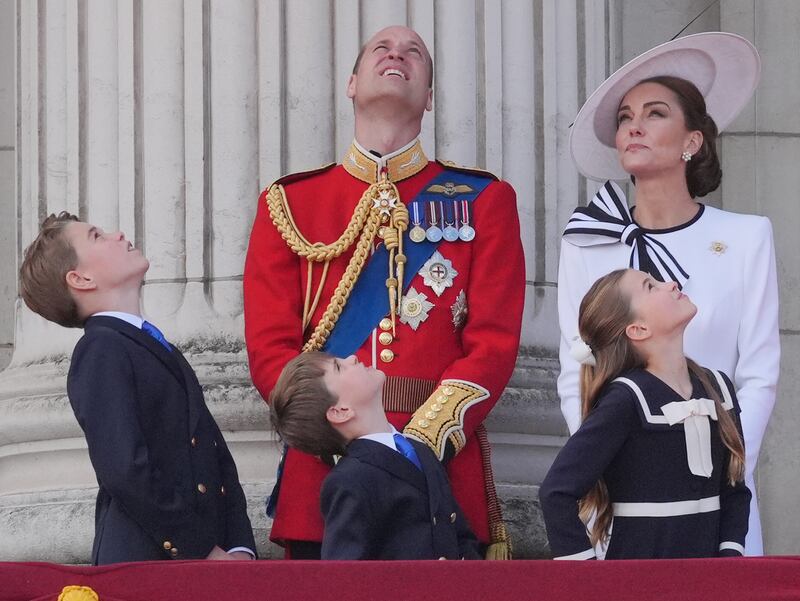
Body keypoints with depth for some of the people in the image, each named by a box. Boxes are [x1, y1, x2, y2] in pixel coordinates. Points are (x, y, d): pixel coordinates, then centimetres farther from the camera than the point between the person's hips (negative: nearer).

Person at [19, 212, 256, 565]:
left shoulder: (159, 350, 22)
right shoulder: (100, 351, -6)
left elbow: (218, 460, 16)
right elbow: (124, 470, -17)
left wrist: (239, 549, 0)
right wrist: (201, 552, -14)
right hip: (142, 562, -8)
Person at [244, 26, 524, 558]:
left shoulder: (483, 200, 11)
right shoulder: (288, 203, 13)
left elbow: (495, 341, 0)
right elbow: (270, 346, 4)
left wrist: (423, 443, -15)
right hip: (325, 470, 0)